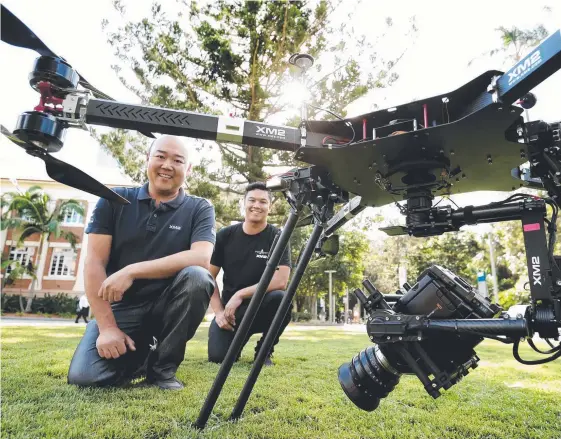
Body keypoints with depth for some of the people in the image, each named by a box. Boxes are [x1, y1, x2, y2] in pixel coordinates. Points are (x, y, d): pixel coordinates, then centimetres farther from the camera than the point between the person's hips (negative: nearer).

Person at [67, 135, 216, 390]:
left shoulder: (199, 209, -4)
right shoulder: (114, 200, 0)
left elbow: (201, 258, -22)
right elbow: (94, 262, -6)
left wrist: (132, 271, -27)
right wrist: (107, 327, -14)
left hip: (168, 305, 0)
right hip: (120, 307, 1)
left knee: (197, 277, -30)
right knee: (83, 376, -20)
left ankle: (163, 366, -9)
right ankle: (141, 354, 14)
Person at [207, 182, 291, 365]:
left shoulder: (277, 237, -9)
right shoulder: (225, 235, -3)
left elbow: (281, 280, -20)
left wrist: (240, 294, -22)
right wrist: (219, 311, -10)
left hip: (262, 306, -1)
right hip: (229, 308, 1)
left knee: (280, 298, -34)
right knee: (217, 355, -21)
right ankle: (239, 338, 18)